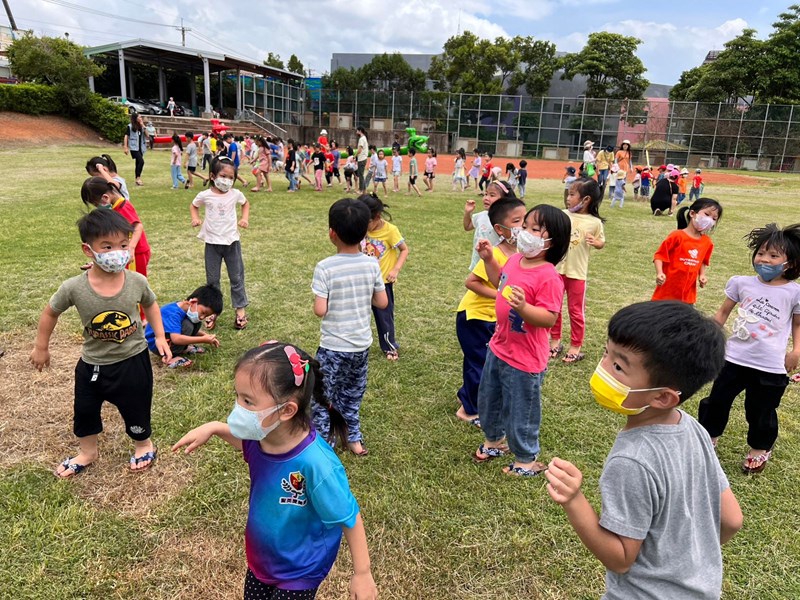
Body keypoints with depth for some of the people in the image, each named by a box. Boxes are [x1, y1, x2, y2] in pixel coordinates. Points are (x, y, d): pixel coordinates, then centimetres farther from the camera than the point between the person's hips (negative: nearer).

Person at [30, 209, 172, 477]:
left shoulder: (137, 281, -18)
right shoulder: (74, 288, -21)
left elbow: (150, 304, 5)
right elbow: (51, 312, 0)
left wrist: (160, 337, -1)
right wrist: (41, 347, 9)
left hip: (133, 360, -1)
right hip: (93, 364, 1)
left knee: (135, 409, 15)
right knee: (84, 411, 20)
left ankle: (144, 444, 46)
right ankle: (87, 452, 48)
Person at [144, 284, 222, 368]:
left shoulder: (185, 307, -5)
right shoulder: (173, 313, -32)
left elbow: (192, 330, 12)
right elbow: (176, 338, -43)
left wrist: (206, 336, -4)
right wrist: (203, 339, -36)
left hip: (168, 339, 9)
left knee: (196, 324, -4)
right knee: (187, 326, -29)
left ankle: (183, 348, 4)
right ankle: (170, 357, -19)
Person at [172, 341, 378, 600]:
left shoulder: (315, 462, -38)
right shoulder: (263, 434, -19)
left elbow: (349, 519, -24)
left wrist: (362, 574, -14)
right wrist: (214, 428, -7)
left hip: (299, 571, -6)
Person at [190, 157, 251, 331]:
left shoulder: (235, 194, -5)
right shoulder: (205, 195, -7)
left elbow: (245, 203, 16)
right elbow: (193, 205, 13)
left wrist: (245, 218, 1)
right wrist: (195, 218, -5)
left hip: (231, 241, 0)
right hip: (212, 243, 0)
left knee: (236, 277, 8)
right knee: (212, 279, 9)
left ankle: (240, 309, 20)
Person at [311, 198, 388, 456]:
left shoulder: (325, 267, -19)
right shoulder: (372, 264, -7)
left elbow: (320, 310, -21)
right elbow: (382, 302, -2)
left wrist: (316, 302, 0)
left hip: (333, 347, -4)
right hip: (361, 345, 5)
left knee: (322, 397, 13)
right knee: (352, 394, 24)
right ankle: (354, 438, 35)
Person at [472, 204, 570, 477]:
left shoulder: (548, 277, -25)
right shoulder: (515, 260, -1)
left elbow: (549, 319, -28)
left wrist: (523, 307, -43)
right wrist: (489, 259, 9)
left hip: (524, 358, -9)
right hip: (498, 347, 9)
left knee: (520, 410, 11)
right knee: (488, 399, 26)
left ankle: (526, 460, 36)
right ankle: (494, 441, 52)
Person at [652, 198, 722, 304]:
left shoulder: (707, 242, 4)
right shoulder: (677, 236, -13)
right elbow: (659, 255, -12)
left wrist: (702, 275, 0)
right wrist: (659, 273, -26)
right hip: (667, 291, -5)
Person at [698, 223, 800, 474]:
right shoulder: (742, 283, -2)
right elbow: (723, 312, 10)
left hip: (770, 367, -2)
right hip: (734, 358, 2)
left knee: (761, 411, 14)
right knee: (717, 400, 15)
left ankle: (760, 449, 39)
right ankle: (710, 436, 38)